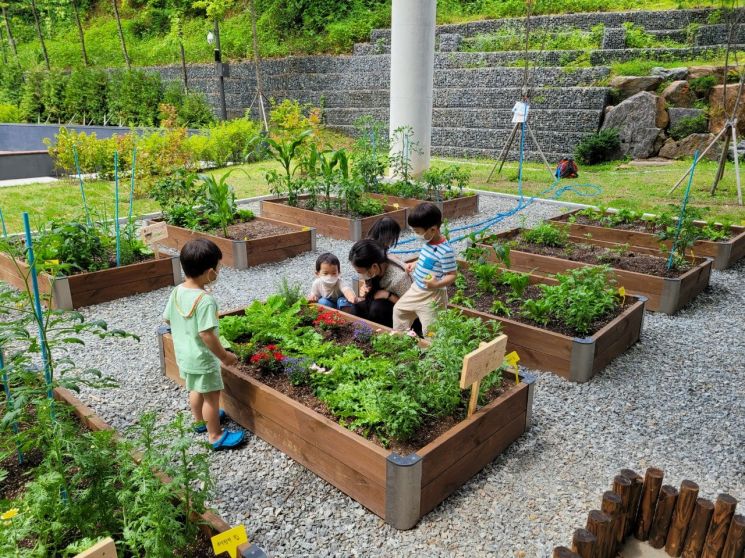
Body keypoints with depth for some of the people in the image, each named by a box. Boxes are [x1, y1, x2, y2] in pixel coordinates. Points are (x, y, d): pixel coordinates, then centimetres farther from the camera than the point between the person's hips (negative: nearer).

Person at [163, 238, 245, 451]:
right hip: (203, 358, -8)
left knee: (195, 390, 28)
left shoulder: (177, 291, -5)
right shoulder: (205, 300, -30)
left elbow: (168, 319, 7)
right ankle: (216, 436, 22)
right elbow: (206, 334, -31)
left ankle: (200, 420, 48)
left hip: (183, 354, 8)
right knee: (212, 396, 9)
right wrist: (224, 356, -19)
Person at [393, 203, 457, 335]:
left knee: (429, 330, -3)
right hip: (416, 289, 10)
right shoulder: (428, 242, -1)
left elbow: (452, 275, -23)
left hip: (432, 295, -9)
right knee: (399, 309, 23)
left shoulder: (445, 251, -27)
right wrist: (415, 264, 8)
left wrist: (438, 284, -38)